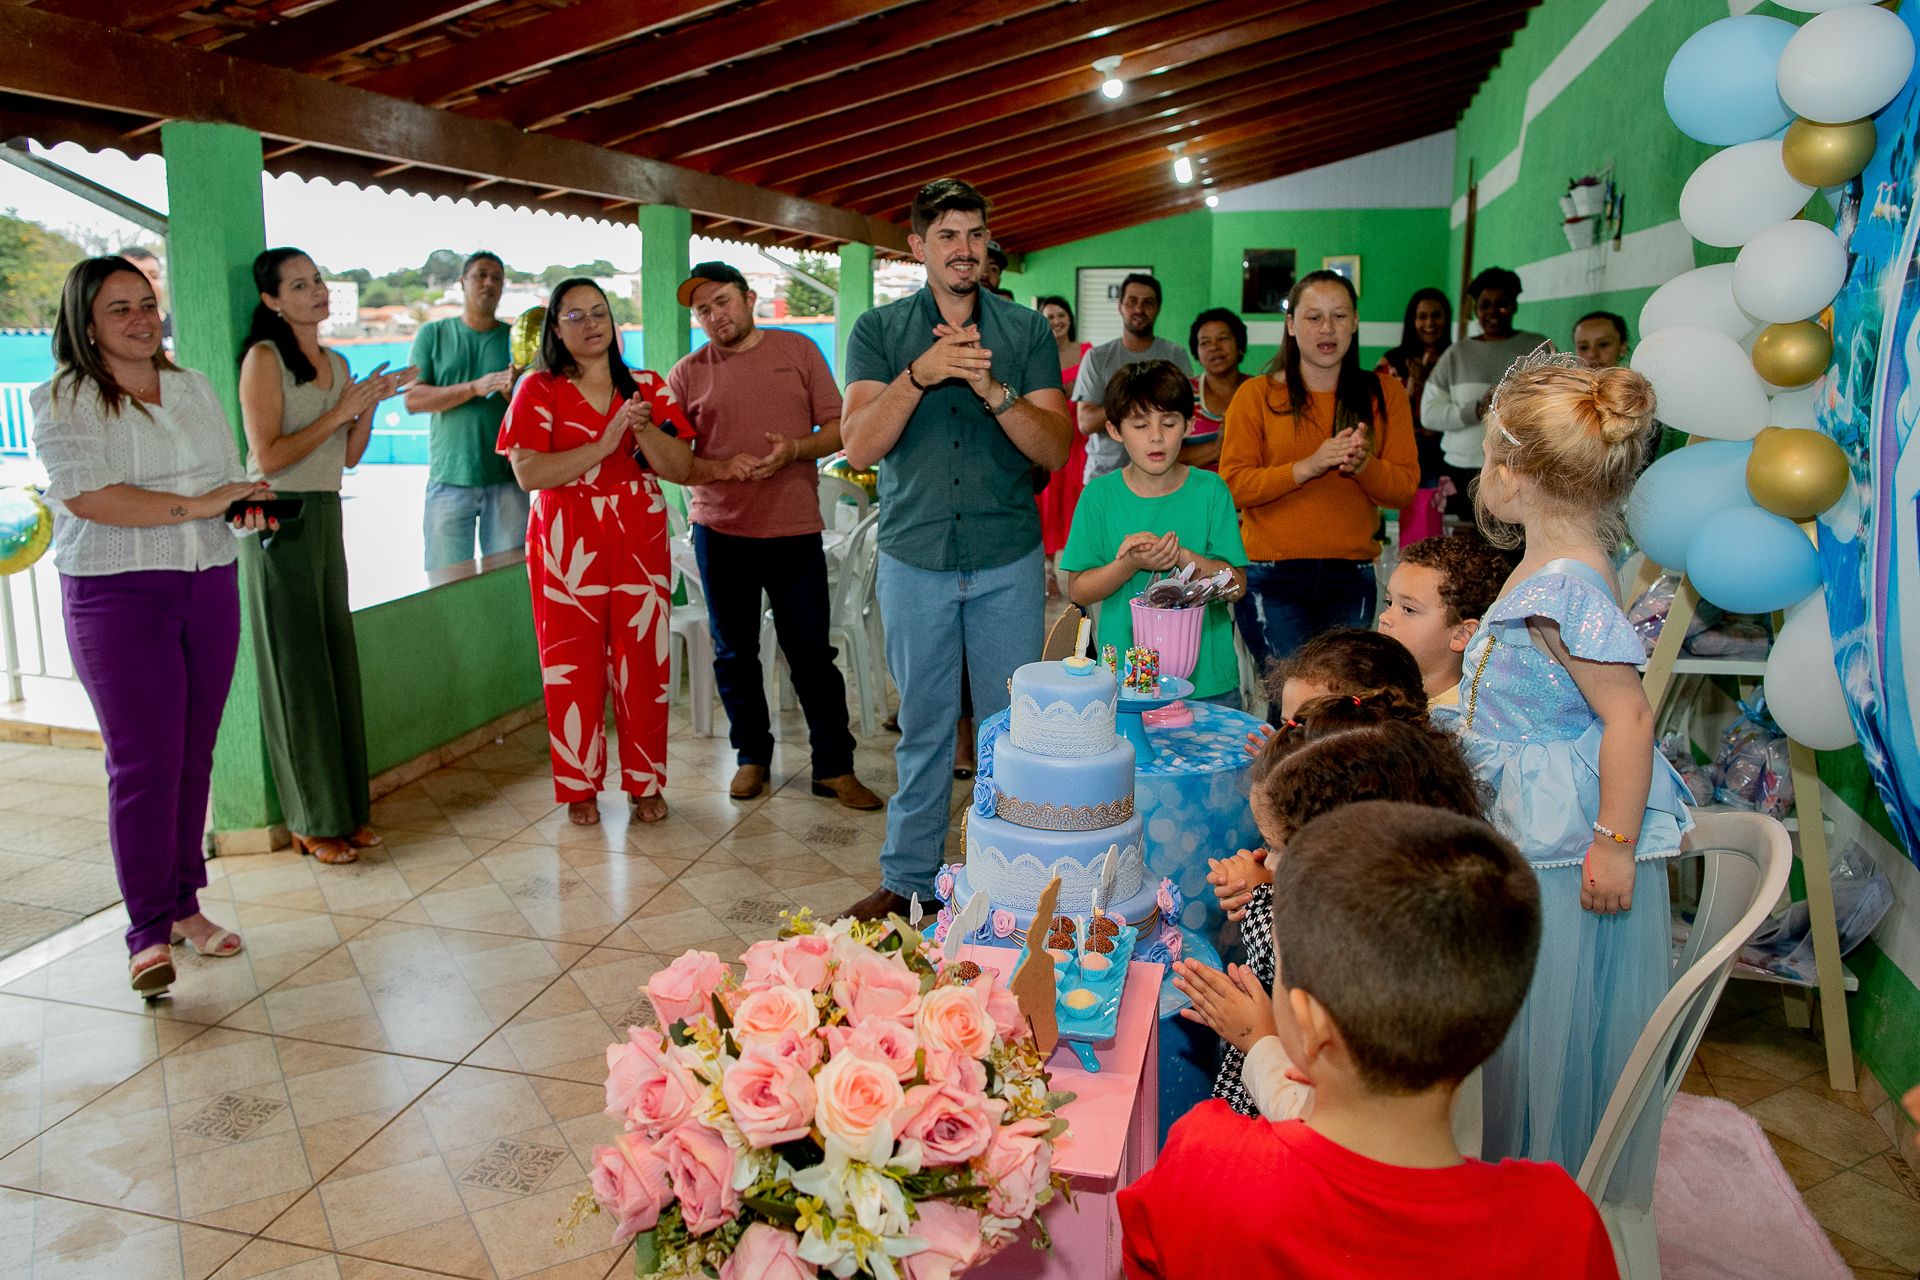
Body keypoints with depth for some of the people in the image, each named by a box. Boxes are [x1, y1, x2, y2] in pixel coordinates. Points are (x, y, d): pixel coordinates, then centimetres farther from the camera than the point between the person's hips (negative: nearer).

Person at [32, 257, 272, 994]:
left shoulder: (193, 388, 14)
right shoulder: (60, 401, -3)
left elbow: (230, 477, 18)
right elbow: (87, 496, -16)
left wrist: (250, 508, -5)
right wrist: (196, 504, -20)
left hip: (209, 588, 5)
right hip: (117, 597, -5)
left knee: (193, 757, 8)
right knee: (143, 763, -8)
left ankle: (183, 905, 19)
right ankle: (148, 933, -1)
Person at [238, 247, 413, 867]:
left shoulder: (336, 363, 14)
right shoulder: (264, 357, -8)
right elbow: (268, 457, -16)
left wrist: (370, 404, 1)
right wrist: (339, 411, -13)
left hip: (326, 516, 7)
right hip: (279, 520, -7)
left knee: (337, 658, 9)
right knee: (296, 666, -2)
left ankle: (344, 808, 19)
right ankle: (311, 821, 8)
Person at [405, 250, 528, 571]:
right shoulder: (433, 334, 10)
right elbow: (413, 399, -1)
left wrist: (516, 393, -15)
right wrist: (475, 387, -13)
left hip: (506, 478, 1)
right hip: (449, 478, -1)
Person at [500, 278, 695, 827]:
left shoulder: (648, 387, 10)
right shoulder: (538, 390, 3)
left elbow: (681, 468, 3)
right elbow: (528, 472, -10)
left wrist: (644, 430, -15)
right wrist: (604, 445, -17)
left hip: (641, 544, 2)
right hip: (568, 548, -2)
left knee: (644, 665, 3)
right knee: (573, 668, 2)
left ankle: (644, 782, 17)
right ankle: (579, 787, 16)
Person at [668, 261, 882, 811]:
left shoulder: (798, 350, 4)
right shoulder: (688, 373, 4)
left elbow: (839, 428, 3)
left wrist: (795, 448, -15)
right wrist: (722, 468, -16)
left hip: (795, 529, -1)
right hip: (720, 532, 2)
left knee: (812, 652, 1)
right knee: (734, 652, 10)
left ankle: (834, 766, 11)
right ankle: (752, 756, 26)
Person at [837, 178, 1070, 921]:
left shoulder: (1026, 331, 5)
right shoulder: (879, 331, 4)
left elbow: (1056, 450, -3)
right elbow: (859, 447, -8)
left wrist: (995, 390, -19)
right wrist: (919, 374, -21)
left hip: (1008, 560, 1)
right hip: (915, 557, 0)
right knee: (923, 726, 8)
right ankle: (909, 878, 21)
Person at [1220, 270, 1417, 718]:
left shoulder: (1384, 394, 10)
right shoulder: (1257, 395, 3)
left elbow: (1405, 487, 4)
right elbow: (1233, 484, -6)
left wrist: (1363, 464, -16)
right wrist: (1309, 466, -18)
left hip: (1351, 578, 3)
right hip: (1271, 576, -3)